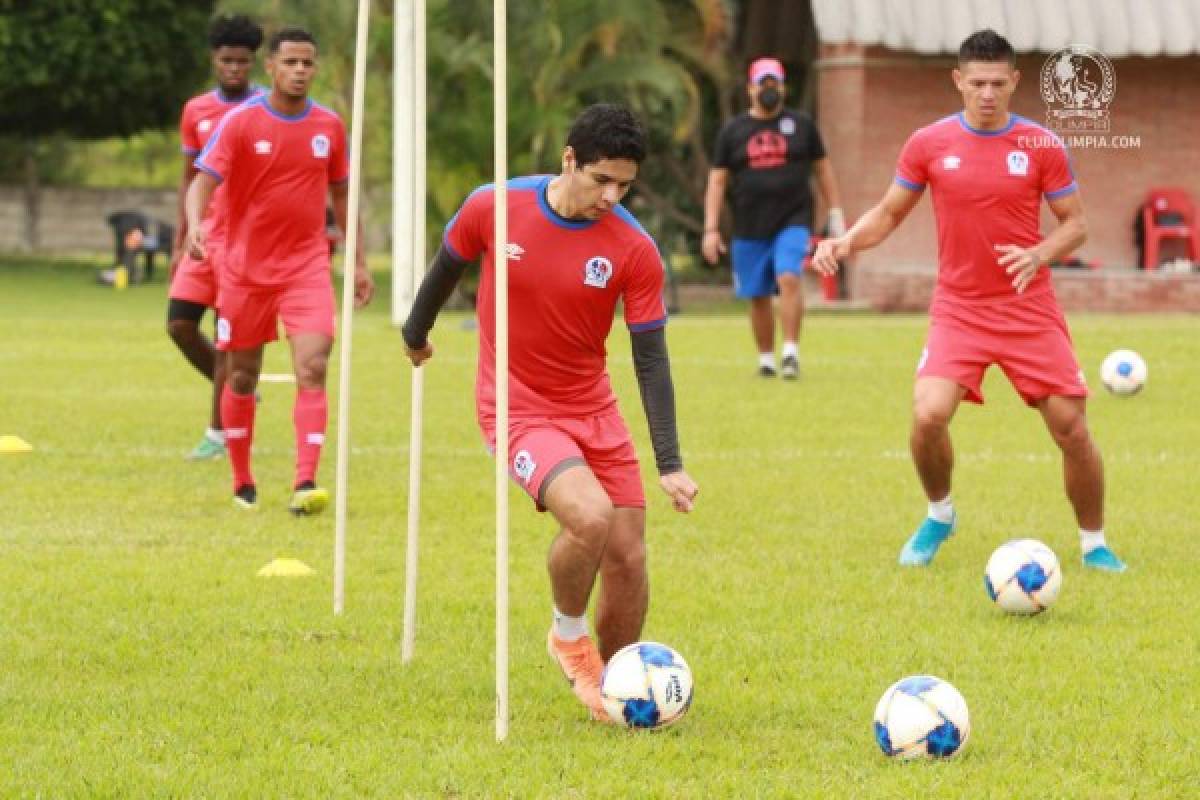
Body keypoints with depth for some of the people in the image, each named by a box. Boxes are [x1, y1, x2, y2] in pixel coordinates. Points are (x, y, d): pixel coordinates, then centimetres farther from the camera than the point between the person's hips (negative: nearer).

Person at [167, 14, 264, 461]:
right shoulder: (196, 111, 9)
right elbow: (189, 179, 15)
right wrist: (179, 244, 12)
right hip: (205, 239, 5)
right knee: (179, 324, -1)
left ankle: (218, 433, 4)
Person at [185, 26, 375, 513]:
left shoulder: (329, 126, 3)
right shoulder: (241, 122, -7)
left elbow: (341, 194, 15)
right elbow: (204, 180, -16)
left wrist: (358, 263, 16)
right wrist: (195, 225, -37)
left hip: (306, 266, 1)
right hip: (245, 267, -1)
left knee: (313, 368, -16)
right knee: (242, 376, 9)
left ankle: (305, 485, -23)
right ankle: (242, 483, 26)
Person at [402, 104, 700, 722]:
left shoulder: (634, 251, -11)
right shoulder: (495, 208, -13)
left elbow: (650, 357, -7)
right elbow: (448, 265, 8)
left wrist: (669, 465, -12)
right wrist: (416, 332, 24)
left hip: (594, 410, 3)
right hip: (518, 411, -3)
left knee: (628, 560, -1)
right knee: (591, 516, -26)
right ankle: (569, 636, 2)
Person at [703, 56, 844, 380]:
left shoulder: (801, 124, 7)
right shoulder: (733, 131, 6)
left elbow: (822, 168, 14)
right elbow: (717, 180, 7)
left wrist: (835, 214, 10)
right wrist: (711, 229, 0)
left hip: (792, 222, -1)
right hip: (750, 228, 2)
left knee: (789, 279, -22)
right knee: (758, 297, 5)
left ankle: (791, 352, -20)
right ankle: (766, 359, 20)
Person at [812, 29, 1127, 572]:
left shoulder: (1042, 146, -3)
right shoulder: (928, 144, 0)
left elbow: (1075, 224, 3)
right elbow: (889, 213, 10)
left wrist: (1038, 255, -18)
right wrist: (845, 242, -9)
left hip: (1031, 312, 0)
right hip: (958, 310, 0)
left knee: (1072, 429, -4)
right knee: (928, 415, -20)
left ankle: (1094, 545, 17)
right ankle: (939, 516, 10)